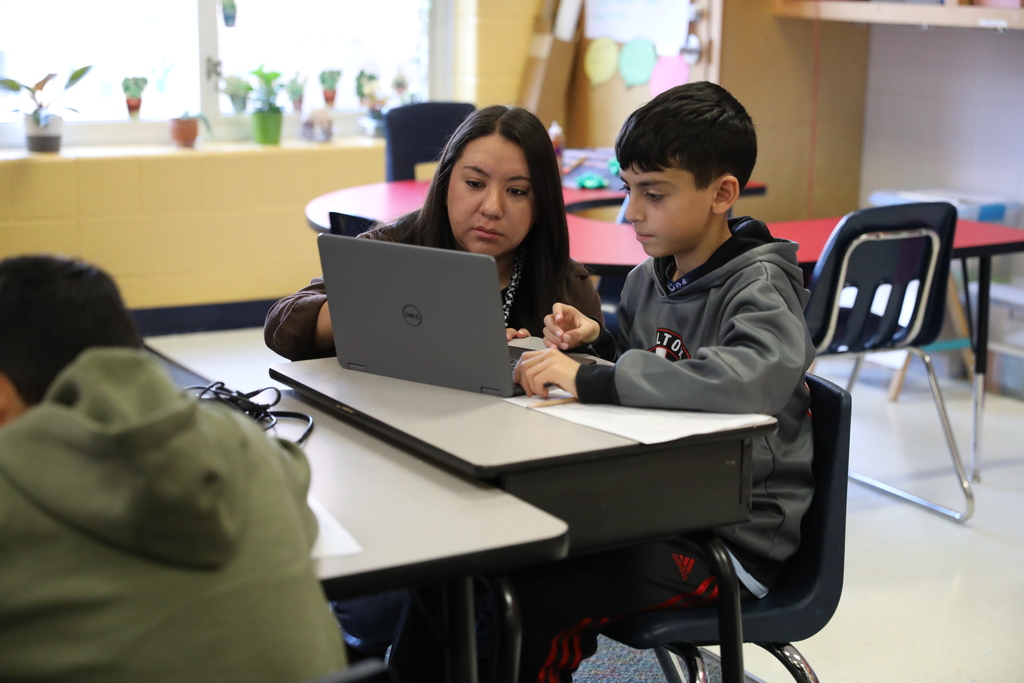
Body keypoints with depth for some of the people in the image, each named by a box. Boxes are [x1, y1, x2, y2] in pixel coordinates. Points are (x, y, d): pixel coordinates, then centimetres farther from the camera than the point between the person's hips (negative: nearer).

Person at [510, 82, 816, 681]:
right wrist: (597, 343, 2)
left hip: (736, 538, -7)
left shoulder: (759, 287, -16)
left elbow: (751, 377, -38)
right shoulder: (648, 279, 8)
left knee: (530, 604, -21)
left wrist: (592, 380, -37)